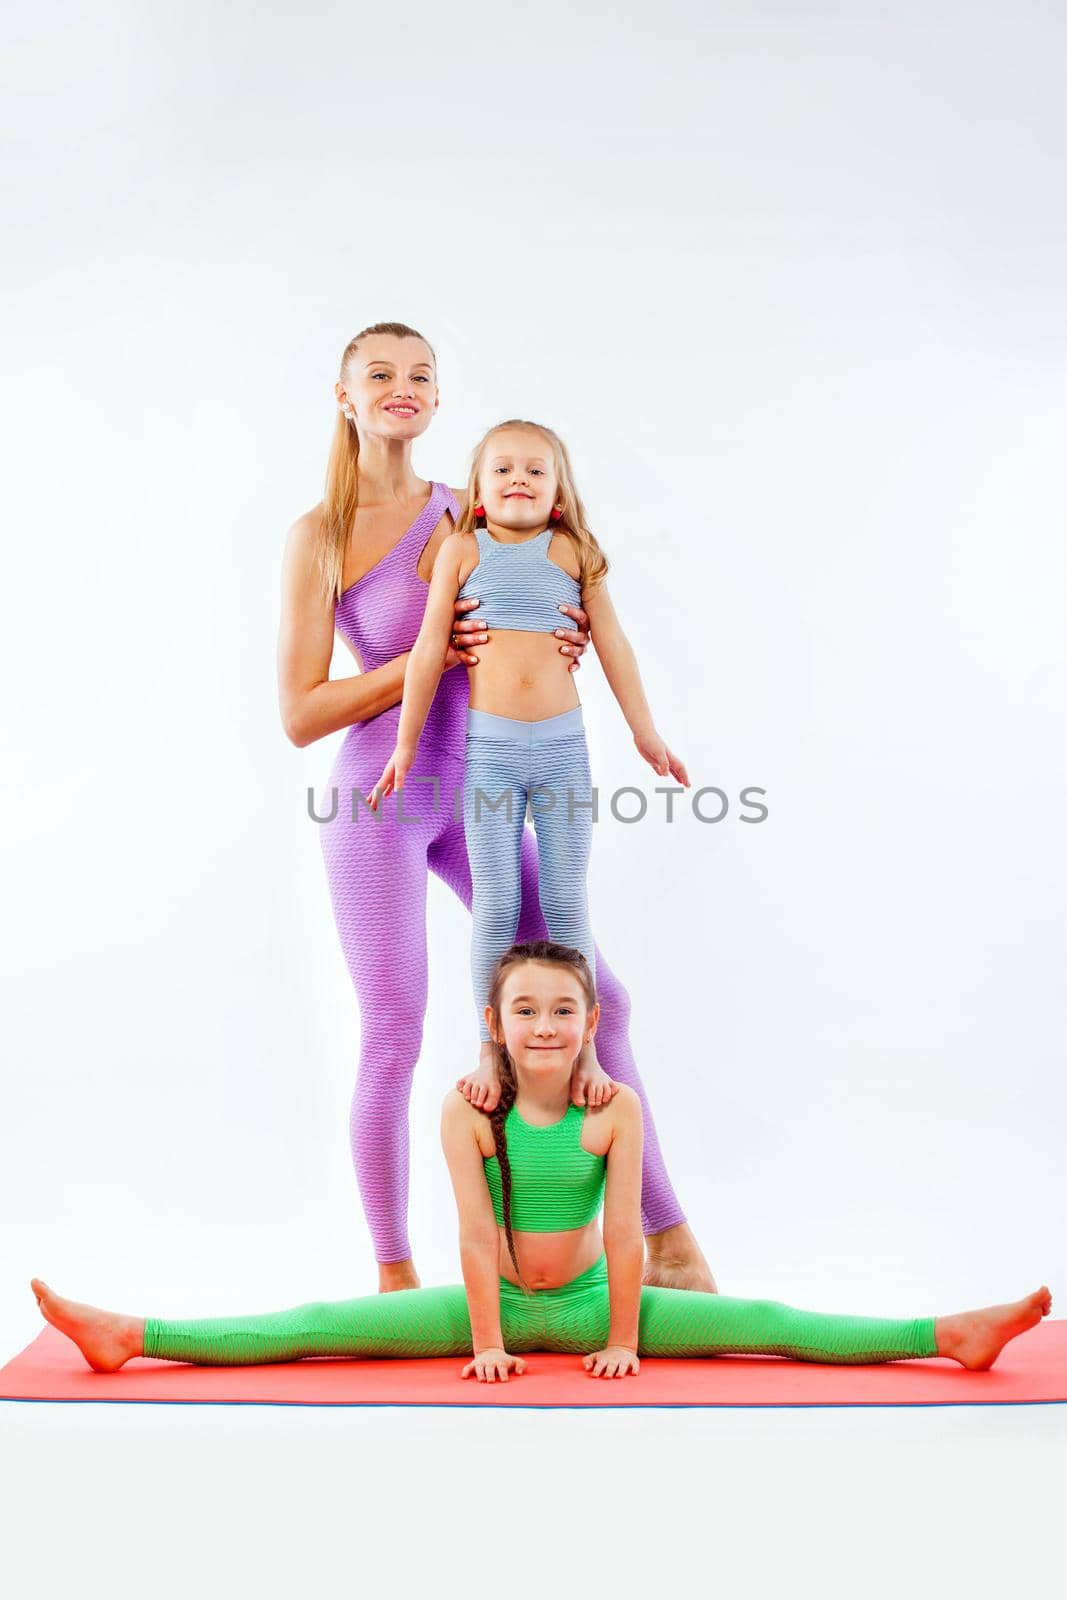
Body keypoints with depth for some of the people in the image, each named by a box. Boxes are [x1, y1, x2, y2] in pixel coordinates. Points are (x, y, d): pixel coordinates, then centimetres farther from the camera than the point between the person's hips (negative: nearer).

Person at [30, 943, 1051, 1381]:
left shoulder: (617, 1108, -13)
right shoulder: (468, 1111, -13)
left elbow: (624, 1228, -12)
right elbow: (476, 1231, -15)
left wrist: (623, 1336, -11)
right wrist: (485, 1338, -14)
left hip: (588, 1301, 0)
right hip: (497, 1304, 0)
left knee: (769, 1325, -11)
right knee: (318, 1327, -10)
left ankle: (954, 1336, -11)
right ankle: (127, 1338, -12)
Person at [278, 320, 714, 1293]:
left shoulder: (465, 516, 8)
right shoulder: (319, 536, -7)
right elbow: (300, 713, -12)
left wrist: (563, 651, -6)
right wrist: (431, 657, -18)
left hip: (476, 793, 5)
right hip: (379, 798, -5)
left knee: (597, 998, 4)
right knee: (392, 1038, 0)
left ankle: (669, 1241, 16)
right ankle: (395, 1274, 20)